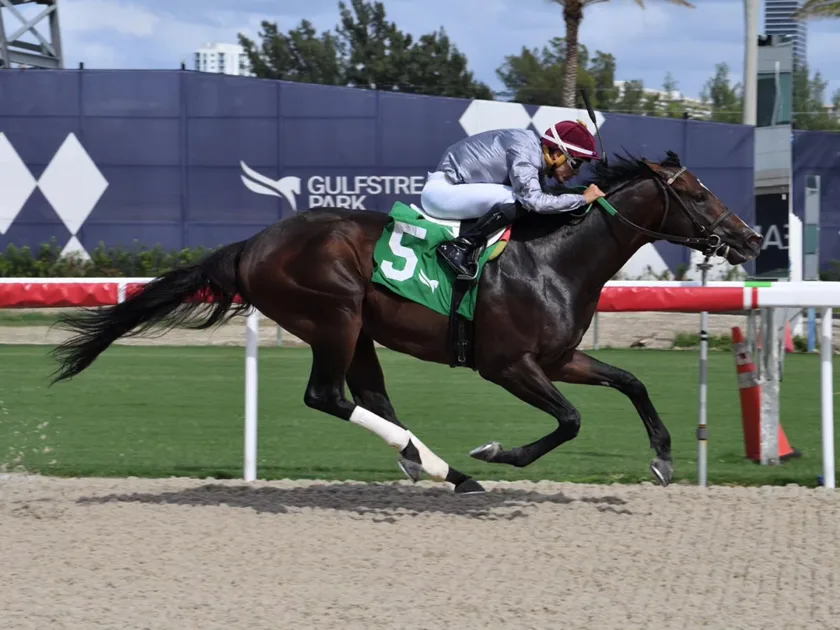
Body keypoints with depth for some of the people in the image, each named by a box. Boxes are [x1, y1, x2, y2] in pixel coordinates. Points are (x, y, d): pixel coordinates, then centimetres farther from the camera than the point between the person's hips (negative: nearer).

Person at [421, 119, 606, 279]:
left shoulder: (536, 152, 7)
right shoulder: (524, 154, -21)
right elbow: (535, 201, -35)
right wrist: (582, 199, -25)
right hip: (441, 191, -10)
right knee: (518, 201, -24)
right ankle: (459, 247, -22)